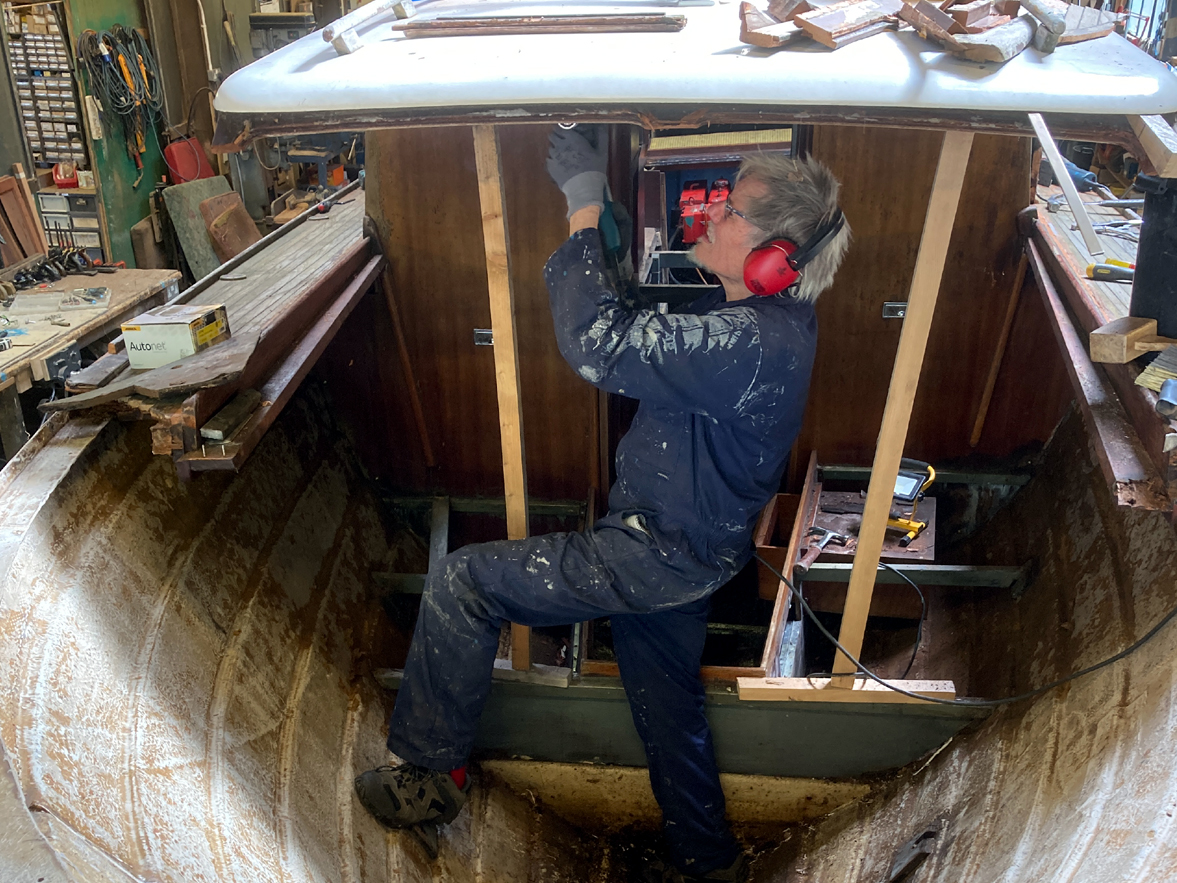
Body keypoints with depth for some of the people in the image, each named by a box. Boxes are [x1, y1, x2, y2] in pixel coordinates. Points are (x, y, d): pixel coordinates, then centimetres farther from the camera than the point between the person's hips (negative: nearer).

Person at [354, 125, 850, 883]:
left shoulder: (749, 343, -33)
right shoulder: (771, 312, -2)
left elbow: (602, 344, -36)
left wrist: (584, 204, -27)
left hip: (659, 553, -10)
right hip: (685, 543, 10)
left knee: (462, 584, -4)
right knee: (667, 701, 24)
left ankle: (434, 771, 13)